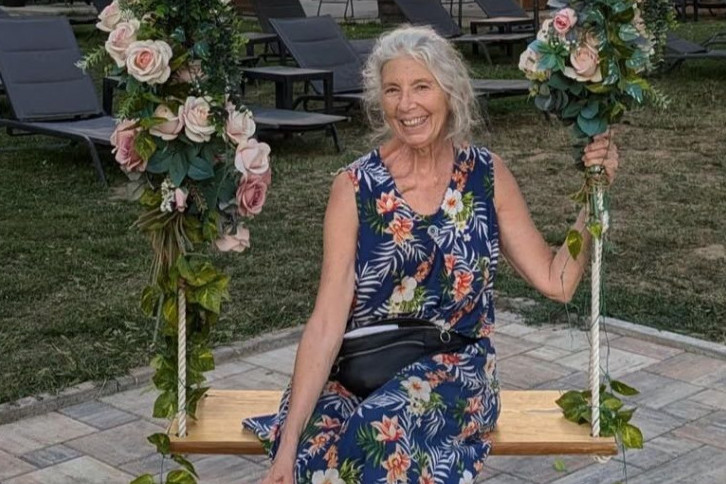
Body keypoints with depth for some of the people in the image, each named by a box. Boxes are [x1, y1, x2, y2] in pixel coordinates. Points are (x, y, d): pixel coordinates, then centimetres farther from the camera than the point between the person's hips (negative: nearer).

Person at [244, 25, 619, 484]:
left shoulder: (486, 175, 0)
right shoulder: (355, 187, -6)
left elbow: (557, 281, 4)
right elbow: (328, 322, -11)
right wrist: (289, 442, -17)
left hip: (456, 374, 0)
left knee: (389, 437, -33)